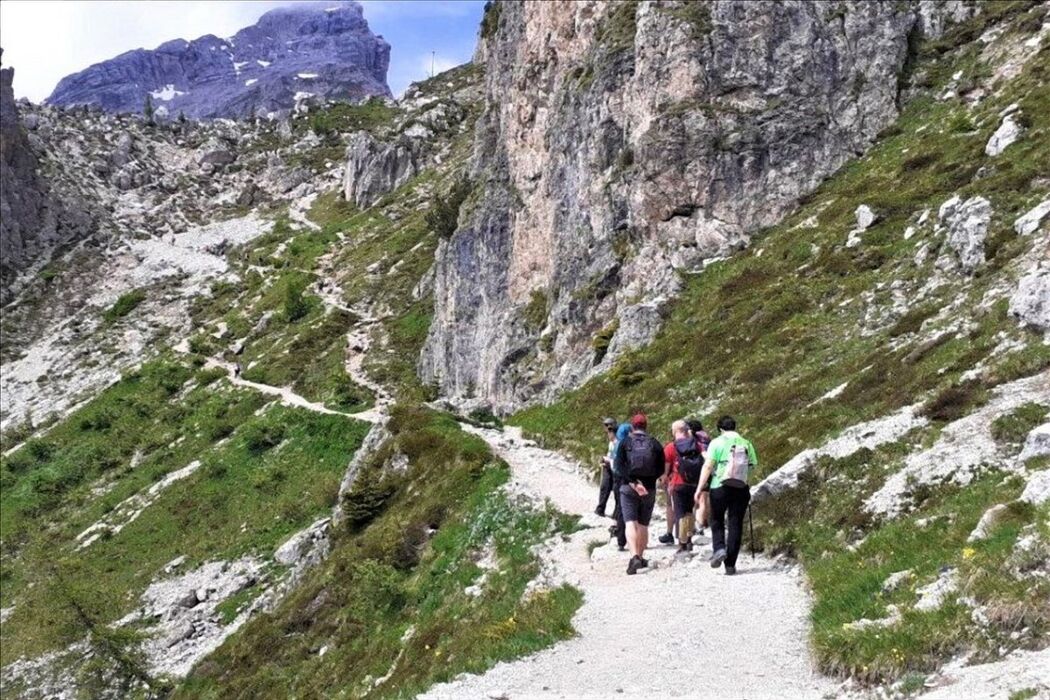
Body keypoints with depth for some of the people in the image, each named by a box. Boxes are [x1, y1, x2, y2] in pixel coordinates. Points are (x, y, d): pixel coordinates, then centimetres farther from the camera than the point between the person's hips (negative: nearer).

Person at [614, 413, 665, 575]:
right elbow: (661, 469, 3)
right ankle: (640, 557, 22)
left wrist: (633, 483, -16)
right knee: (643, 525, 14)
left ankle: (634, 557, -26)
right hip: (649, 489, 2)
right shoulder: (654, 443, 5)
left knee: (631, 523, -8)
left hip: (628, 488, -2)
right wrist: (649, 479, 12)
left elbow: (619, 466, -12)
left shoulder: (625, 442, 0)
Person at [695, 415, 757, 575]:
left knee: (717, 520, 17)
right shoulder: (746, 444, 5)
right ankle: (730, 564, 6)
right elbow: (753, 466, 8)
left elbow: (708, 466, -9)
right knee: (735, 525, 7)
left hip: (720, 487, -2)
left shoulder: (717, 443, -4)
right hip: (741, 489, 2)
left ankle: (719, 548, -7)